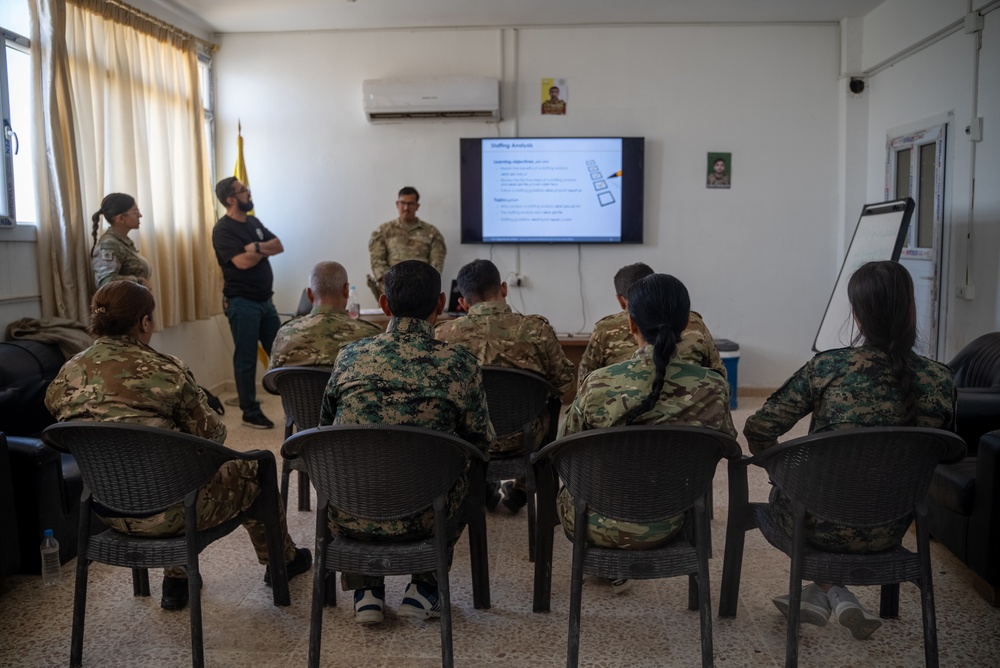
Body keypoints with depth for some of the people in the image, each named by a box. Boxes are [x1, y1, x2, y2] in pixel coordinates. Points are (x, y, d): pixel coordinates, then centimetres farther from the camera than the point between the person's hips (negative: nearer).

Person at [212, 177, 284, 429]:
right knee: (246, 359, 1)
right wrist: (264, 249, -5)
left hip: (265, 300, 7)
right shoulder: (223, 230, -11)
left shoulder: (253, 222, 12)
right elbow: (243, 261, -23)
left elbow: (279, 246, 5)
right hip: (242, 303, -7)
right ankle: (250, 412, 11)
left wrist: (257, 247, -15)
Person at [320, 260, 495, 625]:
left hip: (349, 517, 2)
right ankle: (424, 586, 26)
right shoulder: (459, 364, -8)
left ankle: (365, 589, 29)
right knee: (464, 473, 29)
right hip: (421, 518, -1)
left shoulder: (350, 356, -1)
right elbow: (483, 444, 3)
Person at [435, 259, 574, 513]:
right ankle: (519, 490, 34)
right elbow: (564, 382, -4)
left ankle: (483, 490, 39)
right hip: (521, 440, 0)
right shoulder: (537, 329, -17)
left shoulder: (443, 334, -16)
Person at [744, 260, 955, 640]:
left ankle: (835, 595, 22)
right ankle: (817, 597, 33)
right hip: (887, 533, 3)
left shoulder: (829, 367, -18)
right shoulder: (939, 381, -10)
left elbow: (758, 430, -13)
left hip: (821, 527, -3)